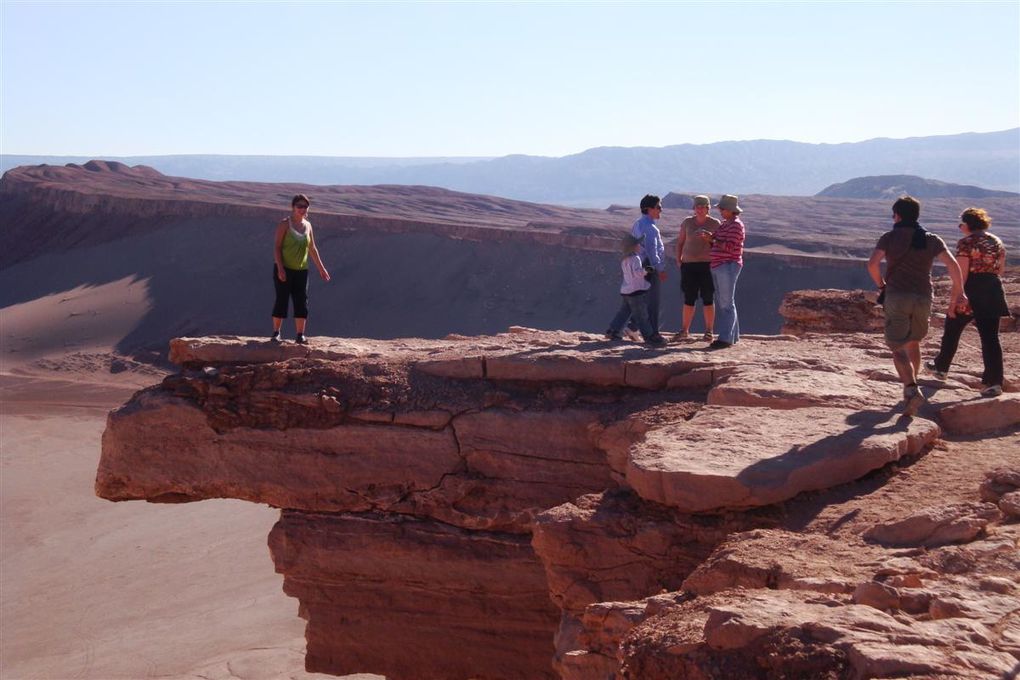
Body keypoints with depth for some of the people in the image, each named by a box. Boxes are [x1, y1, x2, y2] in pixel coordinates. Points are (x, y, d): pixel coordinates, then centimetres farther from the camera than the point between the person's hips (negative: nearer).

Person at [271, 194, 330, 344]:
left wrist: (321, 268, 17)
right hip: (284, 269, -5)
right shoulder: (285, 224, -5)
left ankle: (300, 335, 2)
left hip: (301, 270, 5)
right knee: (282, 300, -3)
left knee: (301, 302, 0)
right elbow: (277, 246, -9)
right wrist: (280, 268, -18)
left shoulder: (307, 225, 10)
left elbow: (312, 249, 18)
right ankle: (276, 333, 5)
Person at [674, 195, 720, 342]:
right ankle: (684, 331, 12)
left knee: (707, 299, -2)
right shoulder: (687, 222, 7)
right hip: (689, 264, 2)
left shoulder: (715, 223, 1)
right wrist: (678, 259, 5)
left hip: (707, 265, -2)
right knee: (689, 299, 5)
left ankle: (709, 331, 5)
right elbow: (680, 243, 13)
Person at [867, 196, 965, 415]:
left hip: (896, 296, -3)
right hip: (923, 298, 3)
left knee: (897, 347, -5)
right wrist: (958, 293, 6)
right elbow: (952, 264, -1)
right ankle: (911, 386, 28)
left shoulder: (889, 238, 3)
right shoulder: (931, 240, 10)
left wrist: (881, 285, 5)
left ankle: (912, 390, -24)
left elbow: (872, 263, -11)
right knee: (913, 342, 23)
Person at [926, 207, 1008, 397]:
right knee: (990, 337, 2)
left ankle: (941, 367, 30)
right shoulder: (997, 242, 9)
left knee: (952, 330, 15)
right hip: (992, 292, 5)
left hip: (971, 290, -5)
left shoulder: (966, 243, -10)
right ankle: (994, 381, -5)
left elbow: (961, 273, -16)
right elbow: (1001, 269, 13)